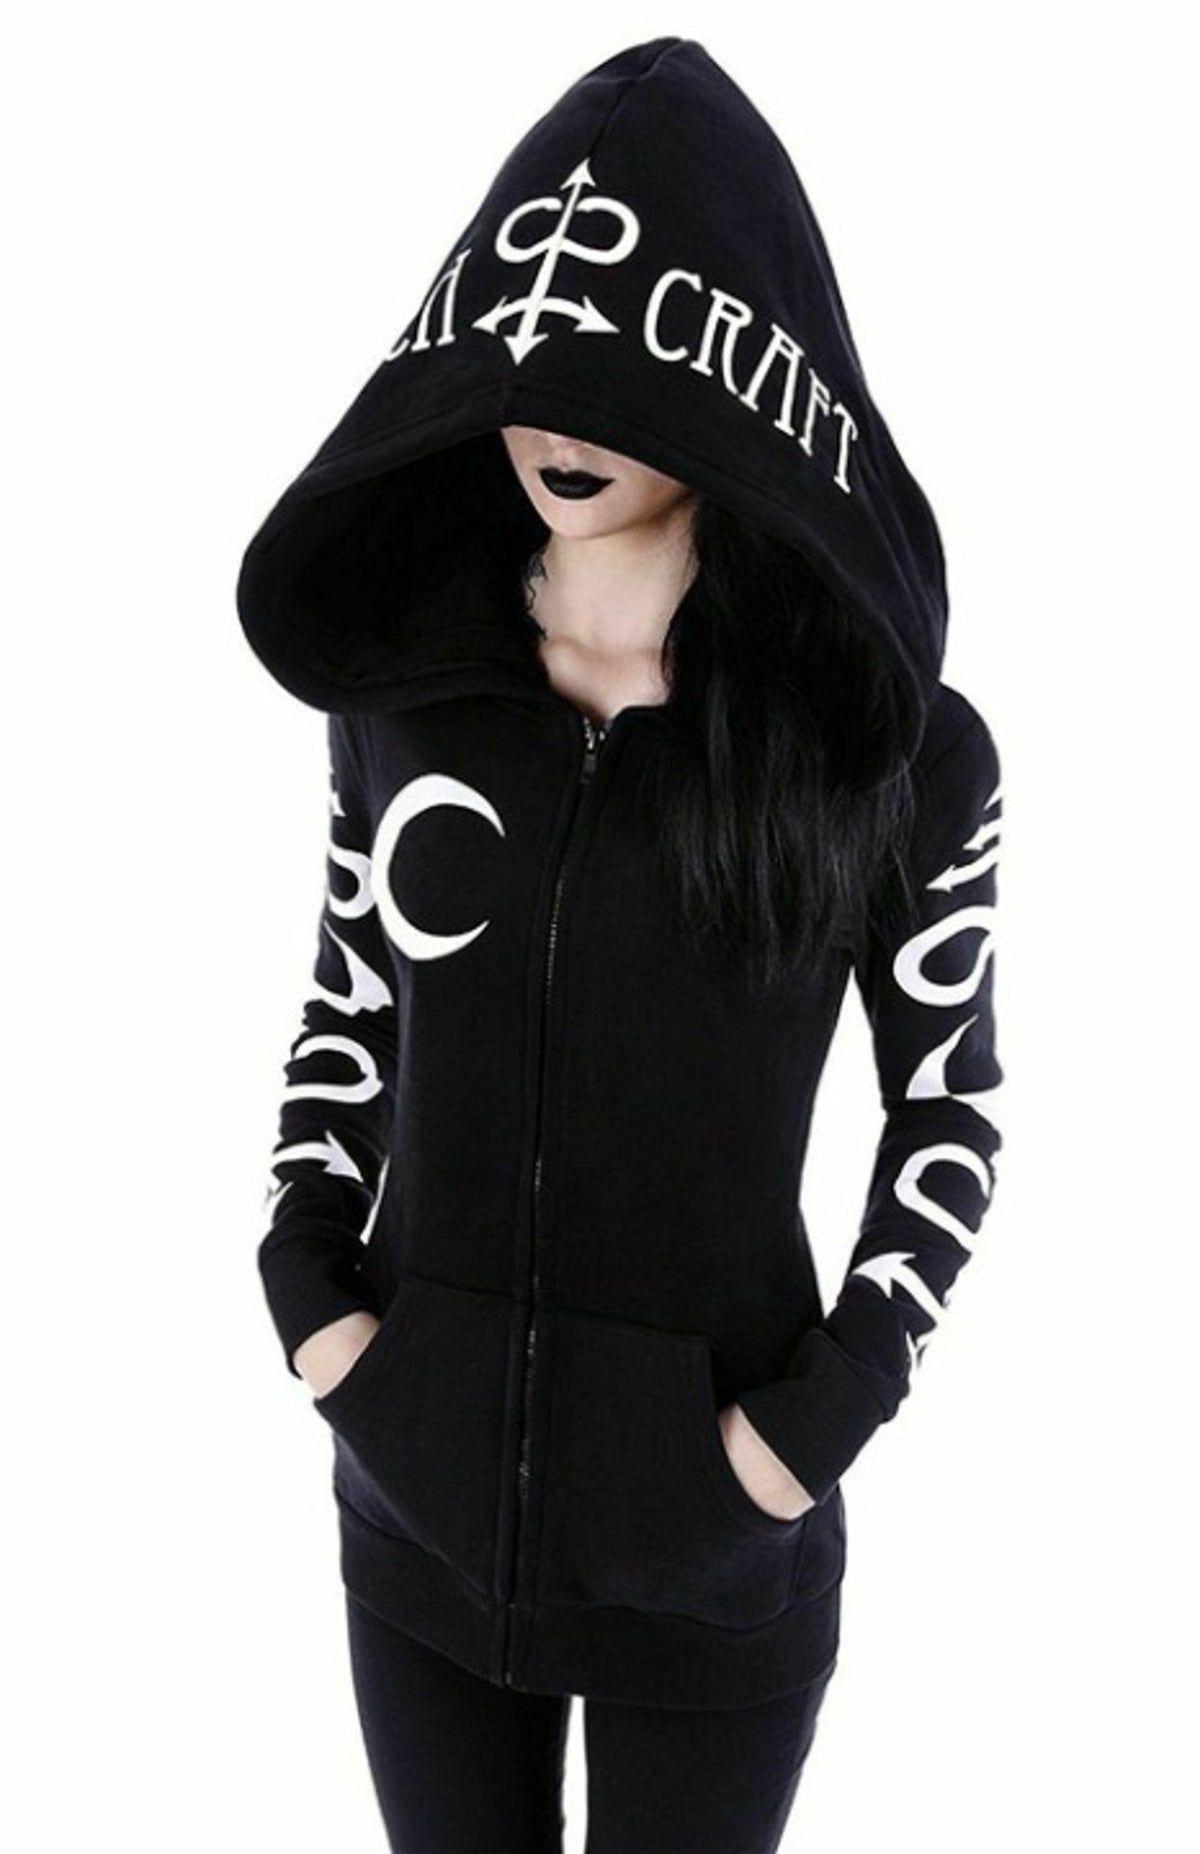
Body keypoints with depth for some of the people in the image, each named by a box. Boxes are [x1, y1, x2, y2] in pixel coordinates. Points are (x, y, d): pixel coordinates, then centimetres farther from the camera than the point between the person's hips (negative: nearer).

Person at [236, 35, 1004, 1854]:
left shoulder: (891, 743, -11)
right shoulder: (402, 680, -3)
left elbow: (949, 1108, -3)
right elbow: (350, 1009, 7)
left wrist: (831, 1409, -10)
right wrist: (306, 1274, -4)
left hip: (714, 1516, -2)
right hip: (416, 1479, 3)